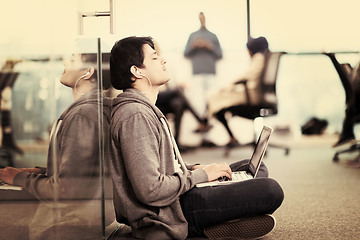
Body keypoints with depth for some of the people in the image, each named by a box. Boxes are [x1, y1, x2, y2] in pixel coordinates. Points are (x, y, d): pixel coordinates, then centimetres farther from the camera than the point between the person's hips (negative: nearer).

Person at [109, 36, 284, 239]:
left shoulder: (146, 109, 16)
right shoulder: (135, 116, -19)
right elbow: (150, 190, -26)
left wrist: (192, 168, 6)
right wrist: (200, 175, -14)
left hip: (176, 195, 11)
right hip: (166, 216, -11)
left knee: (255, 168, 19)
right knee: (271, 190, -19)